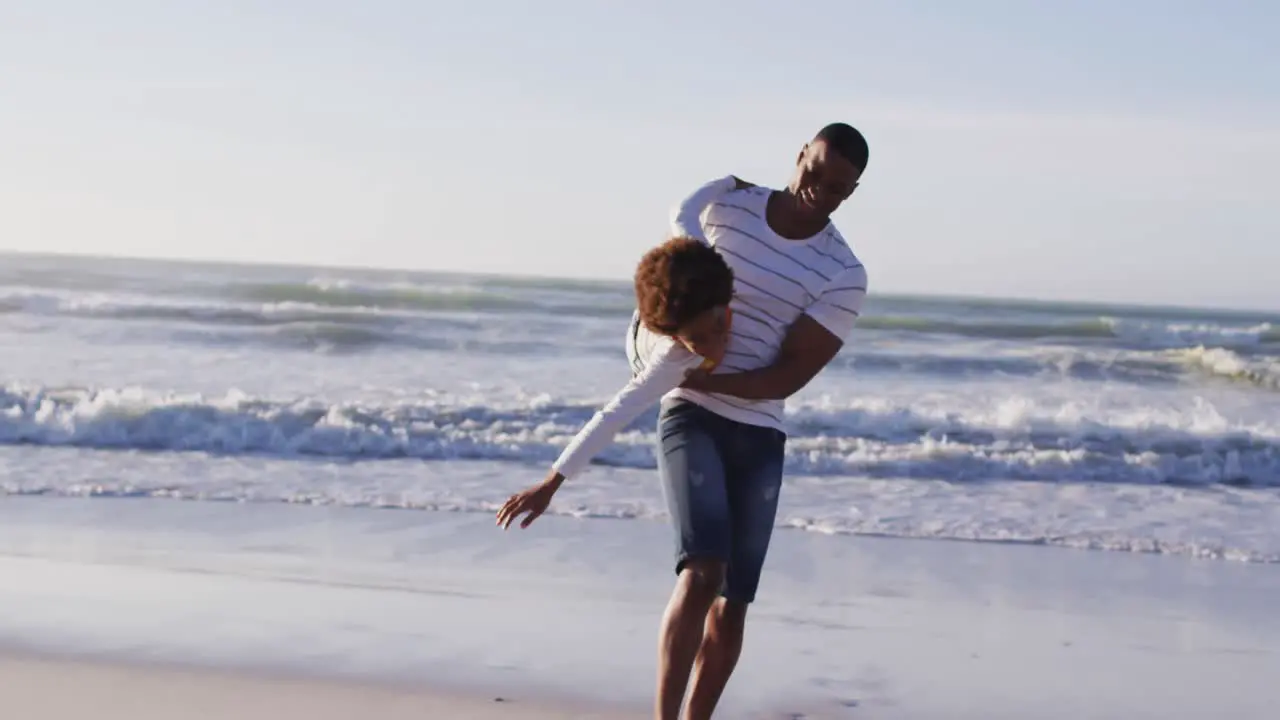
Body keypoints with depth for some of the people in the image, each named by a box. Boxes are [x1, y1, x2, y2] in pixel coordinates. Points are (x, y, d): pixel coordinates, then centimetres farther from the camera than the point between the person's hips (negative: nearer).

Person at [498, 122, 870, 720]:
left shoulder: (844, 275, -5)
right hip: (691, 418, -2)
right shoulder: (722, 202, -2)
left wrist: (703, 379, -21)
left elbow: (788, 378, -11)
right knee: (702, 573, -22)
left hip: (760, 437, 2)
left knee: (733, 604, 5)